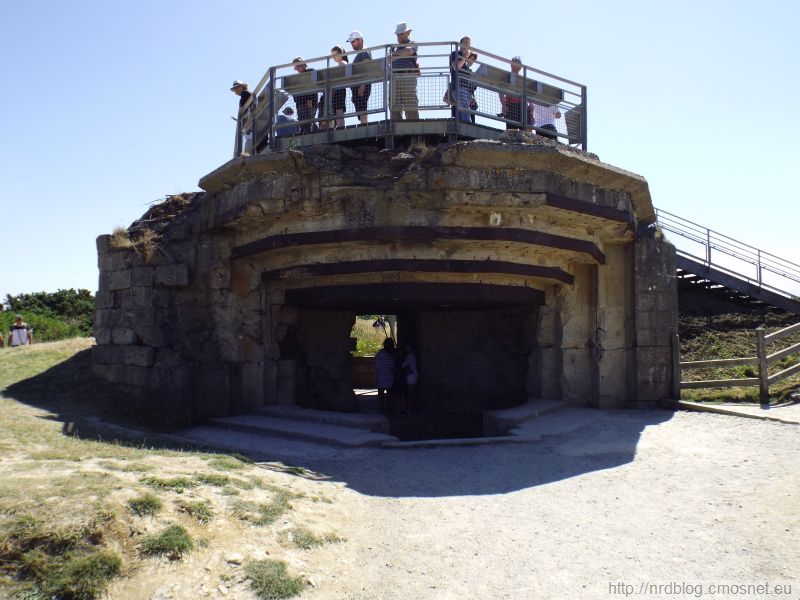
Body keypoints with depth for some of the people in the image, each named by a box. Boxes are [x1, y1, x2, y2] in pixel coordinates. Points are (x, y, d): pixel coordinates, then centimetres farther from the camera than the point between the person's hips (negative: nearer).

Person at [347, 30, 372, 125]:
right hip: (357, 87, 10)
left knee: (362, 111, -17)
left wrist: (362, 87, -24)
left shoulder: (365, 52, -2)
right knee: (360, 112, 4)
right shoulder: (359, 55, 27)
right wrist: (353, 93, 21)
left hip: (362, 86, -10)